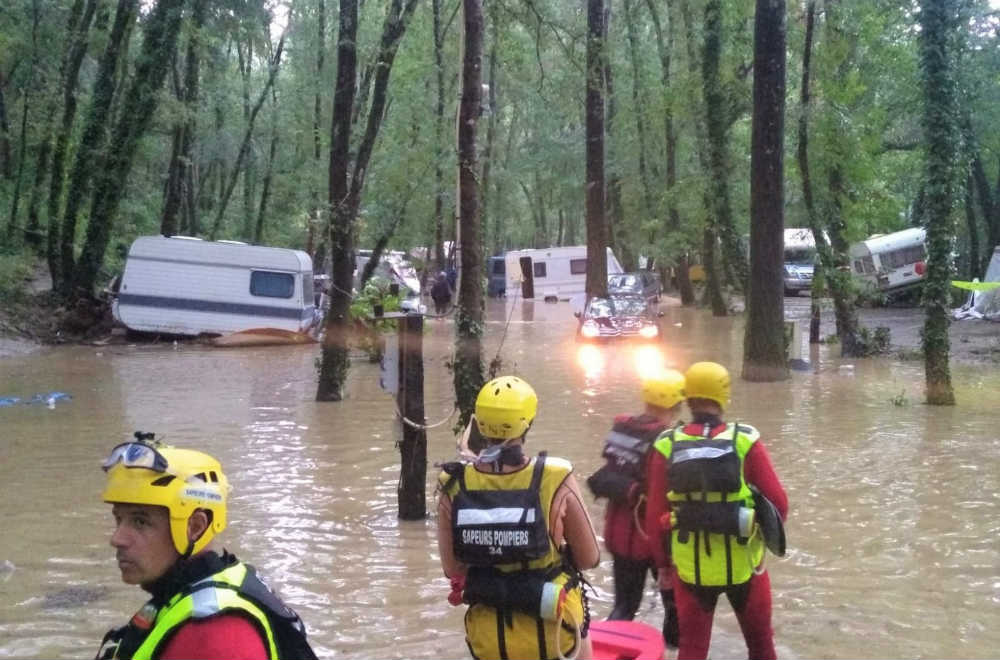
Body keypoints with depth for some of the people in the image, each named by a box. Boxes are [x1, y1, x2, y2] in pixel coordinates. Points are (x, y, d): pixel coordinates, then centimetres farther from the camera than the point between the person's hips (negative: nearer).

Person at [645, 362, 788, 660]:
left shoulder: (667, 446, -7)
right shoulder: (744, 440, -11)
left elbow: (655, 515, -4)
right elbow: (778, 501, -7)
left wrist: (662, 562, 10)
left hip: (691, 568, 1)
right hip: (743, 564, 0)